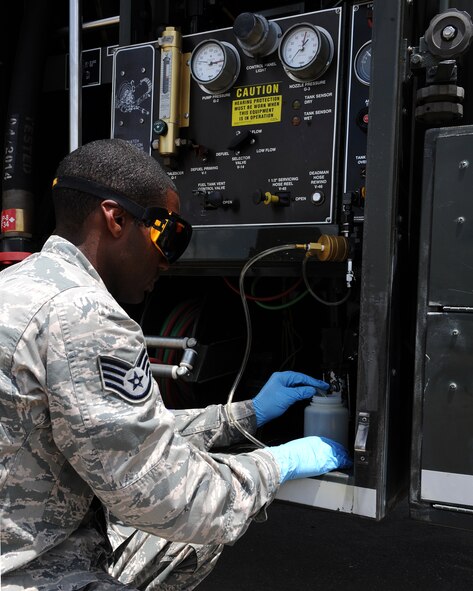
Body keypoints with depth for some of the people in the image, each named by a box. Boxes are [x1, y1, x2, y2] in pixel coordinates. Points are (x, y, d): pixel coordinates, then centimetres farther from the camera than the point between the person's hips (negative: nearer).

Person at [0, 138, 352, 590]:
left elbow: (134, 436, 11)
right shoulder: (84, 317, -25)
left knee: (203, 533, 18)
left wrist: (249, 413, 13)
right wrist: (279, 463, -5)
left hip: (44, 548, 9)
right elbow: (164, 495, -21)